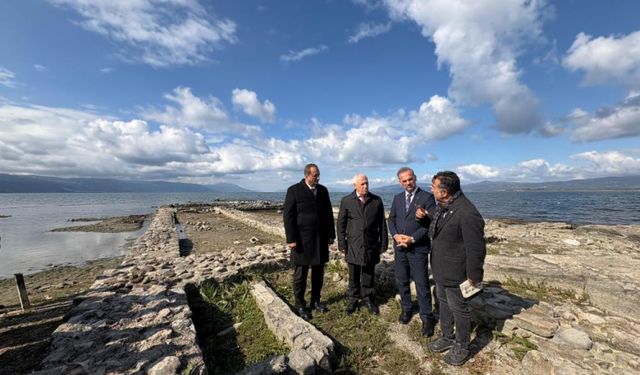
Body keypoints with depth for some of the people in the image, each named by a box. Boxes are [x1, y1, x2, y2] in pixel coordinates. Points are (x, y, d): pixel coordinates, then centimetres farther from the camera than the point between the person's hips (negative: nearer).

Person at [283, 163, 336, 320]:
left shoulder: (323, 190, 7)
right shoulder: (294, 190, -7)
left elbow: (329, 213, 11)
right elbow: (288, 215, -10)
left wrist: (331, 234, 8)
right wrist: (291, 239, -14)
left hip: (321, 238, 5)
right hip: (302, 239, -4)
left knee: (318, 272, 14)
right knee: (300, 274, 7)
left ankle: (316, 300, 33)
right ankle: (300, 305, 25)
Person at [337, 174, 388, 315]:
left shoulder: (377, 200, 0)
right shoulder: (346, 201, -3)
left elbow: (382, 223, 4)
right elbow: (341, 223, -1)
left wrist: (384, 243, 4)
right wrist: (342, 244, -4)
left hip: (371, 245, 1)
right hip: (353, 245, 0)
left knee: (369, 275, 13)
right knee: (354, 276, 13)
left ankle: (368, 300, 33)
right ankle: (353, 300, 32)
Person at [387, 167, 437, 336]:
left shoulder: (427, 197, -7)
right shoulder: (397, 198, 9)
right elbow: (391, 219, 10)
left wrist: (412, 238, -18)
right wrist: (396, 235, -9)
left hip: (418, 248, -5)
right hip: (399, 247, 5)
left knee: (422, 283, 4)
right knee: (401, 281, 15)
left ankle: (426, 317, 22)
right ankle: (406, 308, 36)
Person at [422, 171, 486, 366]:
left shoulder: (467, 213, -29)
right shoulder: (442, 206, 0)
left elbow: (476, 249, -23)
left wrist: (474, 278, -15)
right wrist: (424, 217, -2)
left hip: (455, 274, -9)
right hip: (440, 270, 9)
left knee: (459, 310, 13)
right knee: (444, 303, 24)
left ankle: (462, 347, 36)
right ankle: (447, 337, 45)